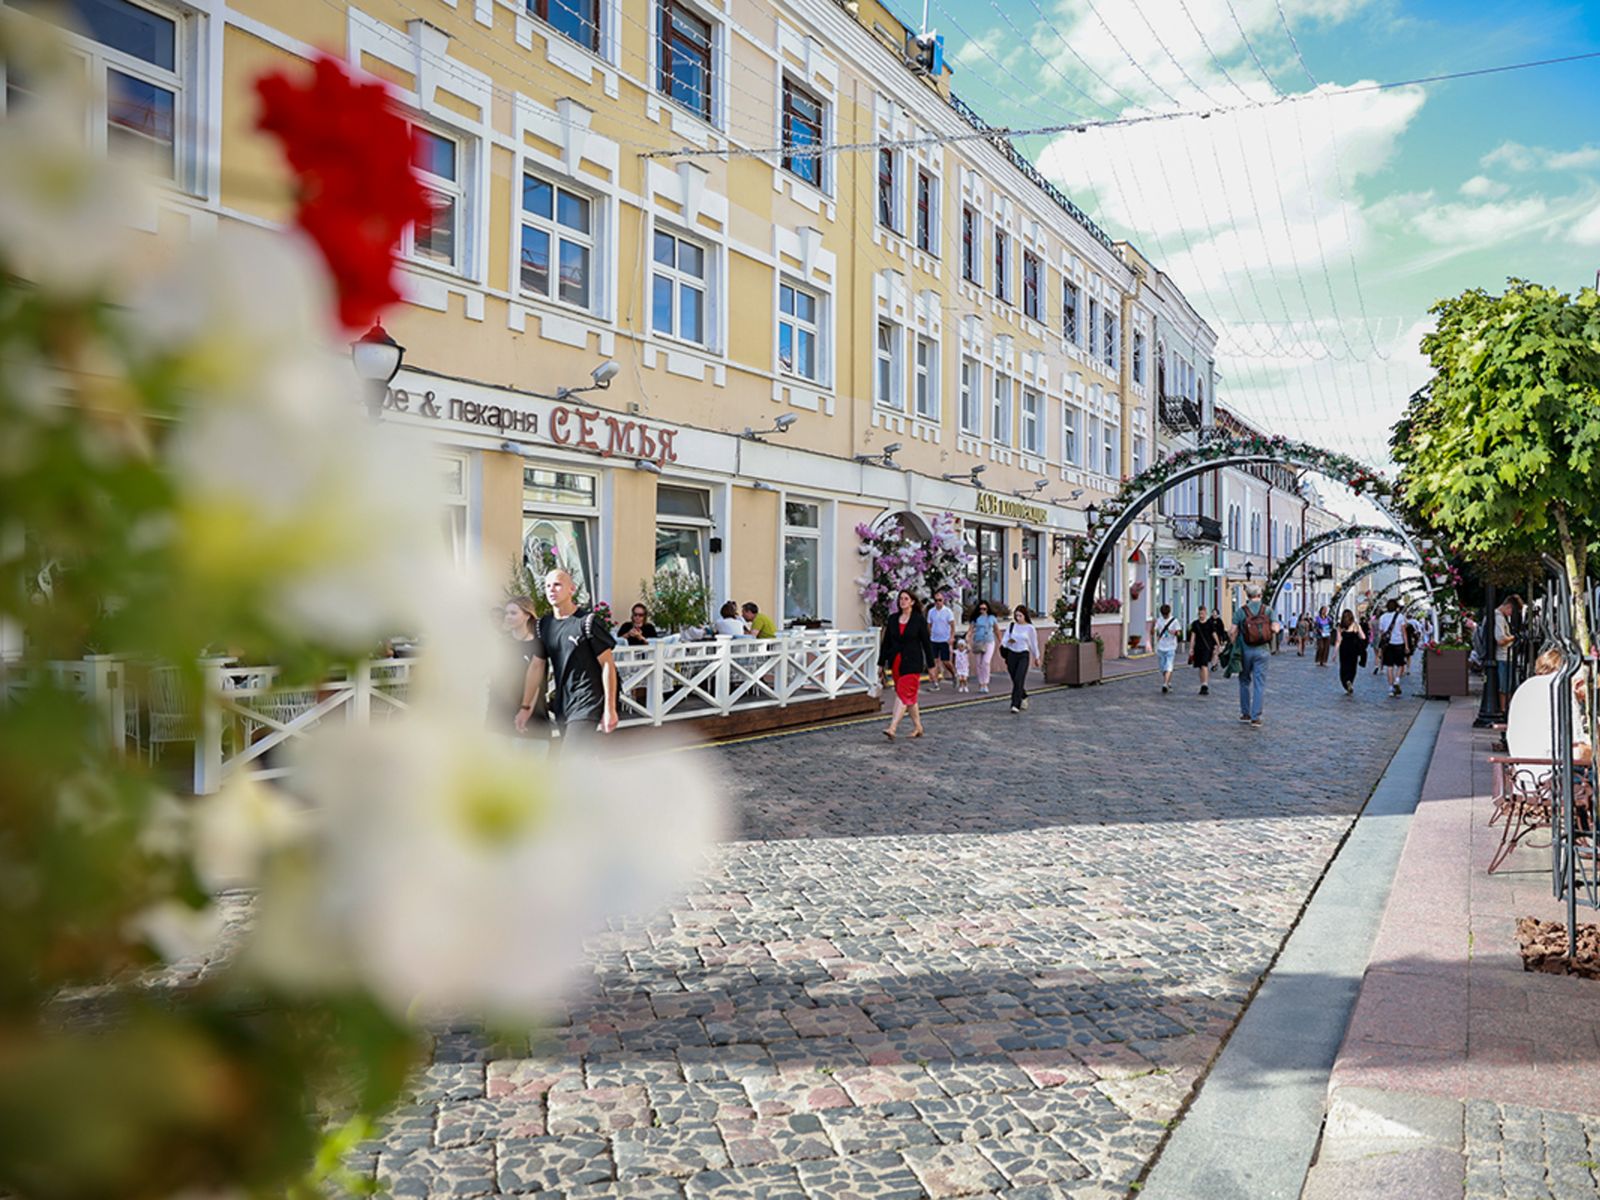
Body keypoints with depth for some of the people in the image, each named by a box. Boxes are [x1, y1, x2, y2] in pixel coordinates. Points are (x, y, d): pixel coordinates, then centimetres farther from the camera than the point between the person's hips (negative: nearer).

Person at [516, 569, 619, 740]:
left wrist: (610, 709, -13)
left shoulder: (587, 622, -12)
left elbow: (608, 665, -11)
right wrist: (526, 706, 10)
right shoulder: (544, 624, 7)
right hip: (562, 705, 6)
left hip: (586, 705, -6)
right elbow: (537, 666, 12)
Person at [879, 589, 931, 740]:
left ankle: (892, 728, -18)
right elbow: (886, 641, 10)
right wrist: (882, 662, 8)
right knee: (910, 695, 13)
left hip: (912, 663, -5)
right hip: (896, 662, 5)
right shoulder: (892, 619, 7)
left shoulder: (919, 620, -4)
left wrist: (931, 664, -3)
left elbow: (926, 642, -2)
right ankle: (917, 727, 24)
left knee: (903, 694, -12)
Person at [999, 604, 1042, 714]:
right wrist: (1007, 641, -20)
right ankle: (1023, 698, 37)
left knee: (1018, 680, -16)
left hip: (1023, 655, -3)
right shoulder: (1011, 625, 4)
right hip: (1011, 654, 3)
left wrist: (1036, 657, 16)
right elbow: (1004, 640, 4)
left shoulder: (1030, 628, -2)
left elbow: (1033, 643, 8)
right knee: (1015, 680, 10)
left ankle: (1015, 705, -16)